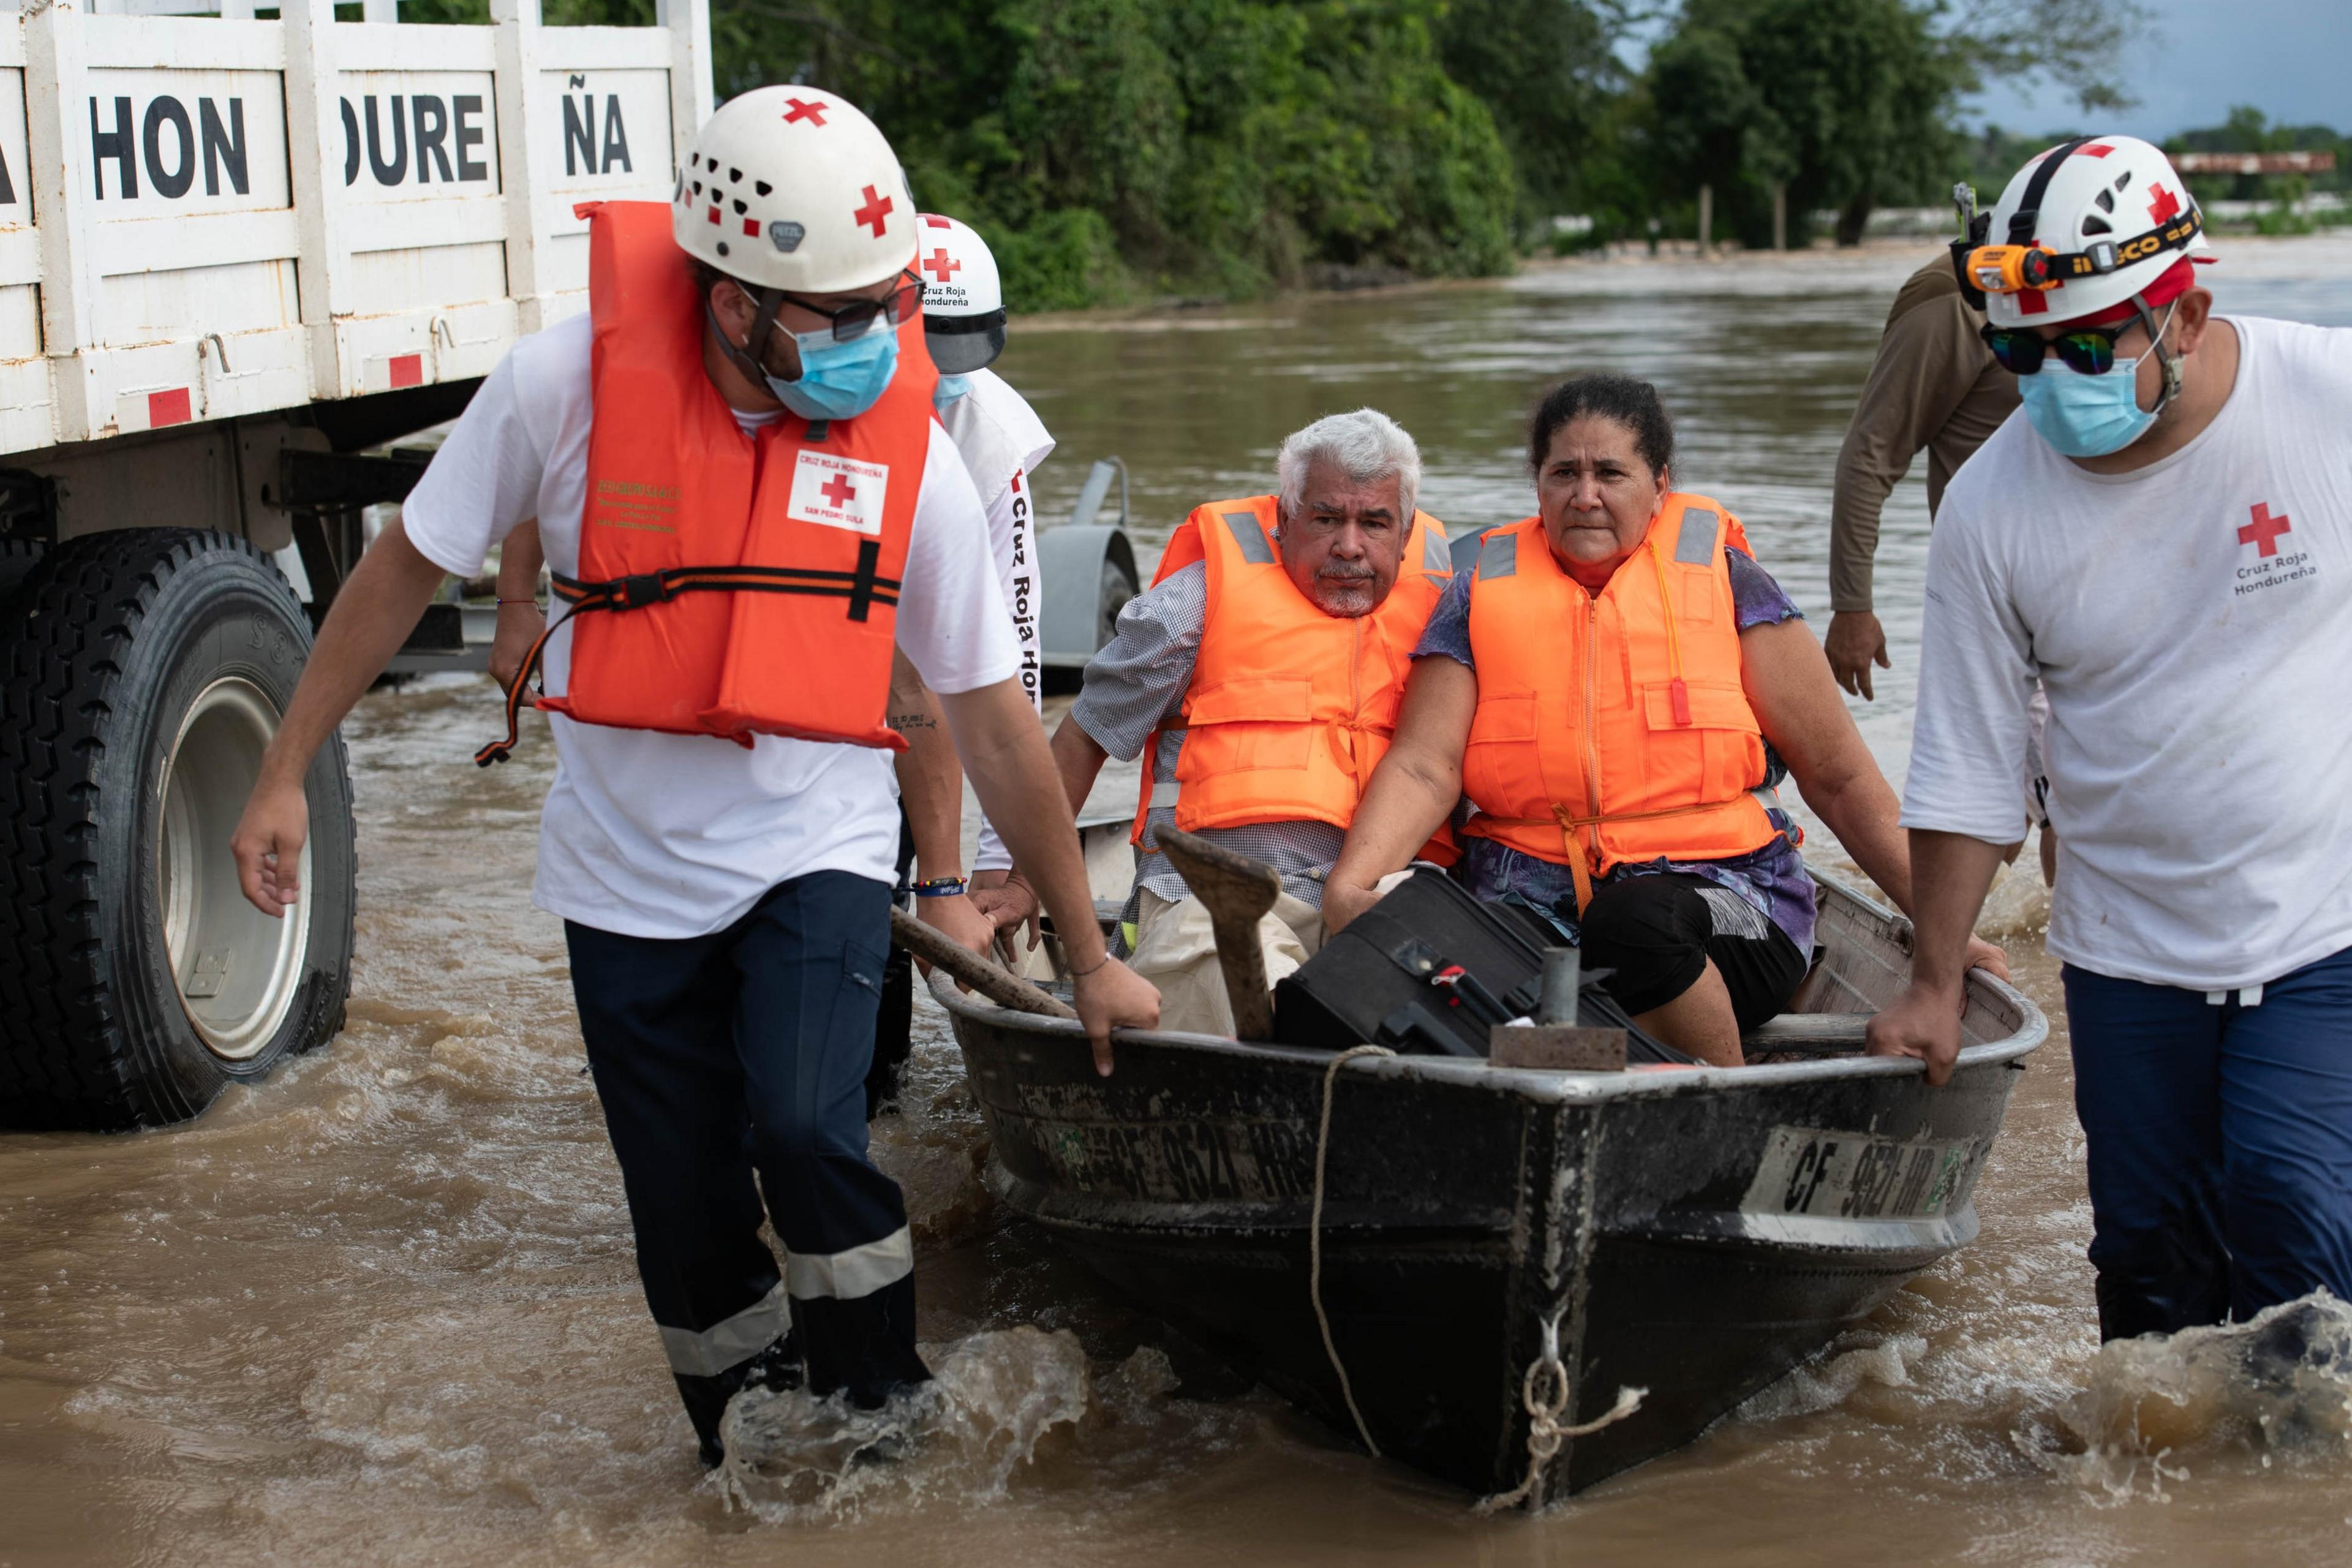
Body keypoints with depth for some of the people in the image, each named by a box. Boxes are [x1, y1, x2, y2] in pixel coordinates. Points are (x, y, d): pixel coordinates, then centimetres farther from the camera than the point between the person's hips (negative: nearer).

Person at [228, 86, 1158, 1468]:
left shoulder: (910, 451, -11)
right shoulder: (570, 384, -15)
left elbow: (995, 720, -3)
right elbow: (406, 570, -1)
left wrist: (1089, 953, 2)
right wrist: (287, 773, 0)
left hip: (814, 851, -1)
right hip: (629, 871, 1)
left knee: (806, 1128, -25)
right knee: (689, 1222, 7)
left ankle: (885, 1436, -1)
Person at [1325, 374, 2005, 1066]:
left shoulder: (1721, 580, 7)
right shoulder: (1485, 594, 10)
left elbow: (1841, 780, 7)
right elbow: (1424, 769, -1)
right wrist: (1347, 887, -20)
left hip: (1724, 900, 0)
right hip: (1532, 899, 0)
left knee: (1633, 920, -36)